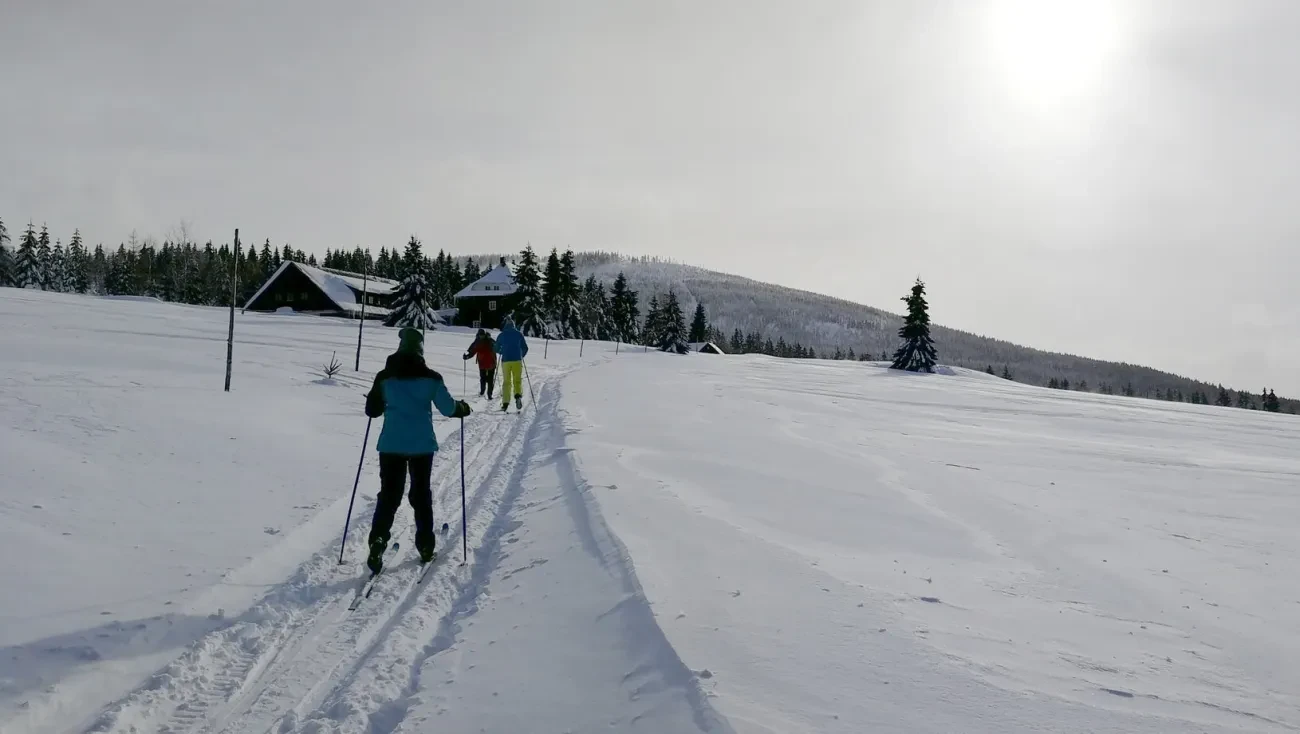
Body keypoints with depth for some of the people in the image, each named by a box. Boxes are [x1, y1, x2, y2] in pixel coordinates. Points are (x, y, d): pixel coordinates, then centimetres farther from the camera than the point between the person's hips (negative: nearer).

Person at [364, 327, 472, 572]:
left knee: (389, 494, 5)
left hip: (391, 444, 1)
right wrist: (463, 408, 18)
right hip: (421, 444, 0)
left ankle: (377, 542, -12)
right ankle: (425, 546, 17)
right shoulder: (430, 377, -5)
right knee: (421, 493, 13)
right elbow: (447, 407, -3)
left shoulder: (385, 377, -1)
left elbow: (372, 410, 5)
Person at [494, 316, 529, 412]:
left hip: (505, 361, 0)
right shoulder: (518, 334, 3)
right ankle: (518, 395, -22)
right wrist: (521, 357, 22)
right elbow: (525, 348, 4)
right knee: (517, 381, 7)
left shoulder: (501, 335, 3)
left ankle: (505, 403, 4)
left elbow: (497, 349, 10)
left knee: (506, 382, 11)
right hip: (517, 361, 0)